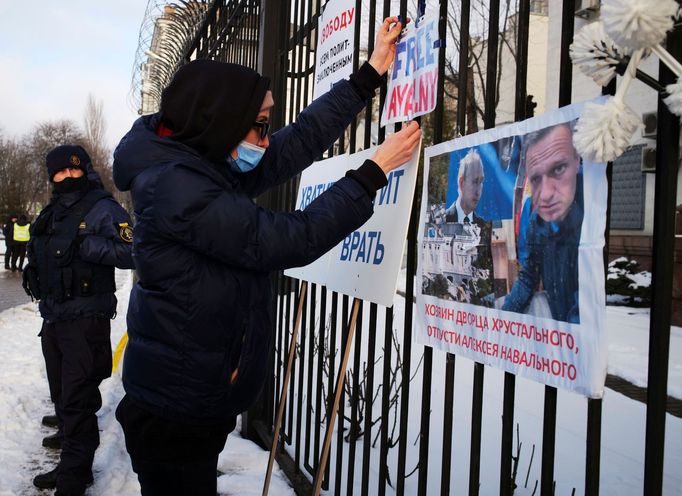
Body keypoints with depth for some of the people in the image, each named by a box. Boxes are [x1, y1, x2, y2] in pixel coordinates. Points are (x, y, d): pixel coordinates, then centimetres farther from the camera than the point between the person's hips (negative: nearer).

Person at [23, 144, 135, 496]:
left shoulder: (103, 209, -10)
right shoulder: (52, 213, 14)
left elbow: (132, 252, -20)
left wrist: (87, 245, -28)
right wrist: (32, 271, 11)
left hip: (86, 319, -8)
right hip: (53, 316, 8)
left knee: (78, 395, -6)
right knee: (60, 387, 24)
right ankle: (70, 432, 48)